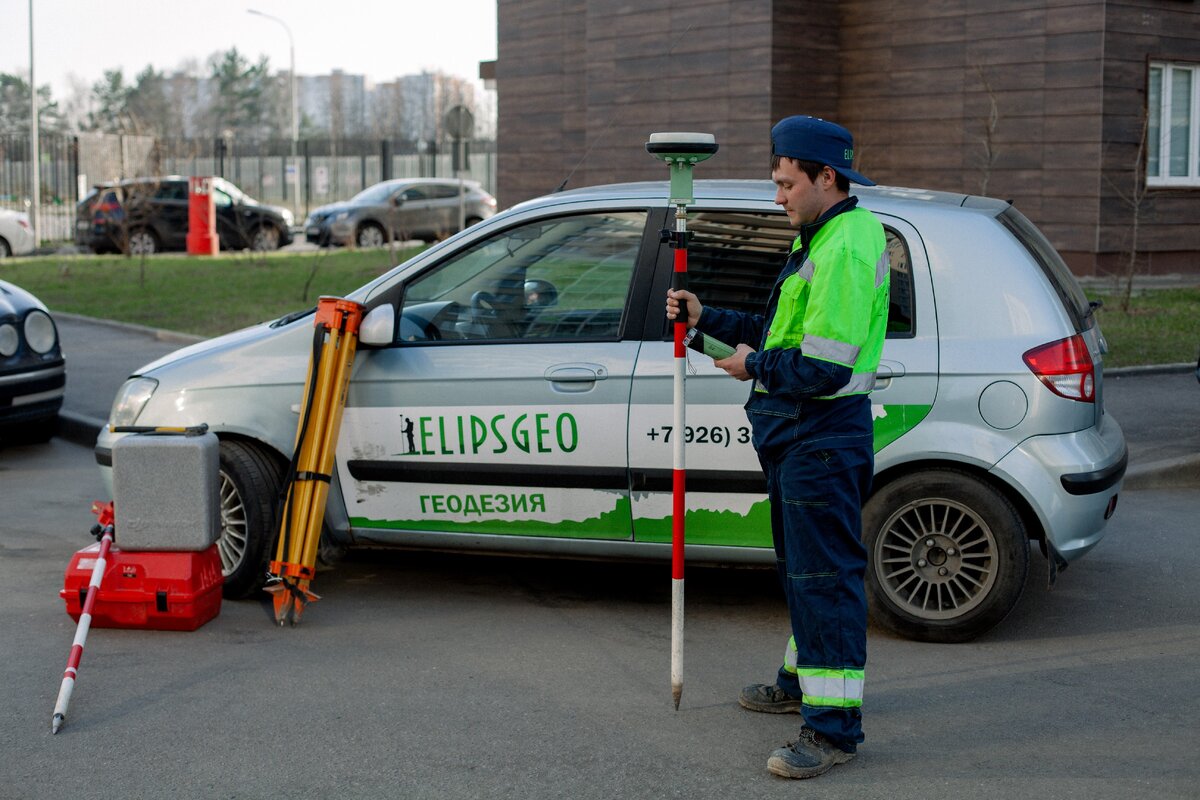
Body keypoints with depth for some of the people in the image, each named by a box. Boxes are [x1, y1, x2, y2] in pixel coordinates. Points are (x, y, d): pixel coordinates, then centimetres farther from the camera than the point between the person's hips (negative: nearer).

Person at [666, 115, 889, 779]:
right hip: (797, 433, 11)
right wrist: (705, 317, 13)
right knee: (800, 566, 23)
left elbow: (824, 365, -27)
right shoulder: (819, 239, 16)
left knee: (825, 575, -8)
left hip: (823, 437, -11)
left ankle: (834, 727, -3)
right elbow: (787, 328, 20)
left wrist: (755, 365, -12)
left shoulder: (846, 247, -20)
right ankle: (803, 680, 39)